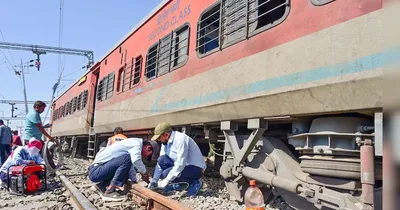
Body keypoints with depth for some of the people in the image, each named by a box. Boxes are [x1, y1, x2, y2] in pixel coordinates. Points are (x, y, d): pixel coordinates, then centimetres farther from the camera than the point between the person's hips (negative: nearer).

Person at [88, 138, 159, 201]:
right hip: (96, 171, -10)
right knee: (127, 158, -24)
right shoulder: (137, 143, -11)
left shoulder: (132, 144, 17)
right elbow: (136, 160, -31)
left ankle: (101, 185, 13)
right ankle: (109, 192, -21)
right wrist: (144, 173, -15)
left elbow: (131, 165, 22)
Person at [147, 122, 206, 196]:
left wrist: (167, 180, -27)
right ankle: (180, 184, 4)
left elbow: (180, 163, -30)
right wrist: (154, 180, -4)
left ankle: (194, 183, -5)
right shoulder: (166, 142, 3)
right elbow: (160, 162, 4)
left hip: (196, 168, -8)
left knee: (165, 174, -23)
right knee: (161, 160, -7)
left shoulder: (181, 139, -24)